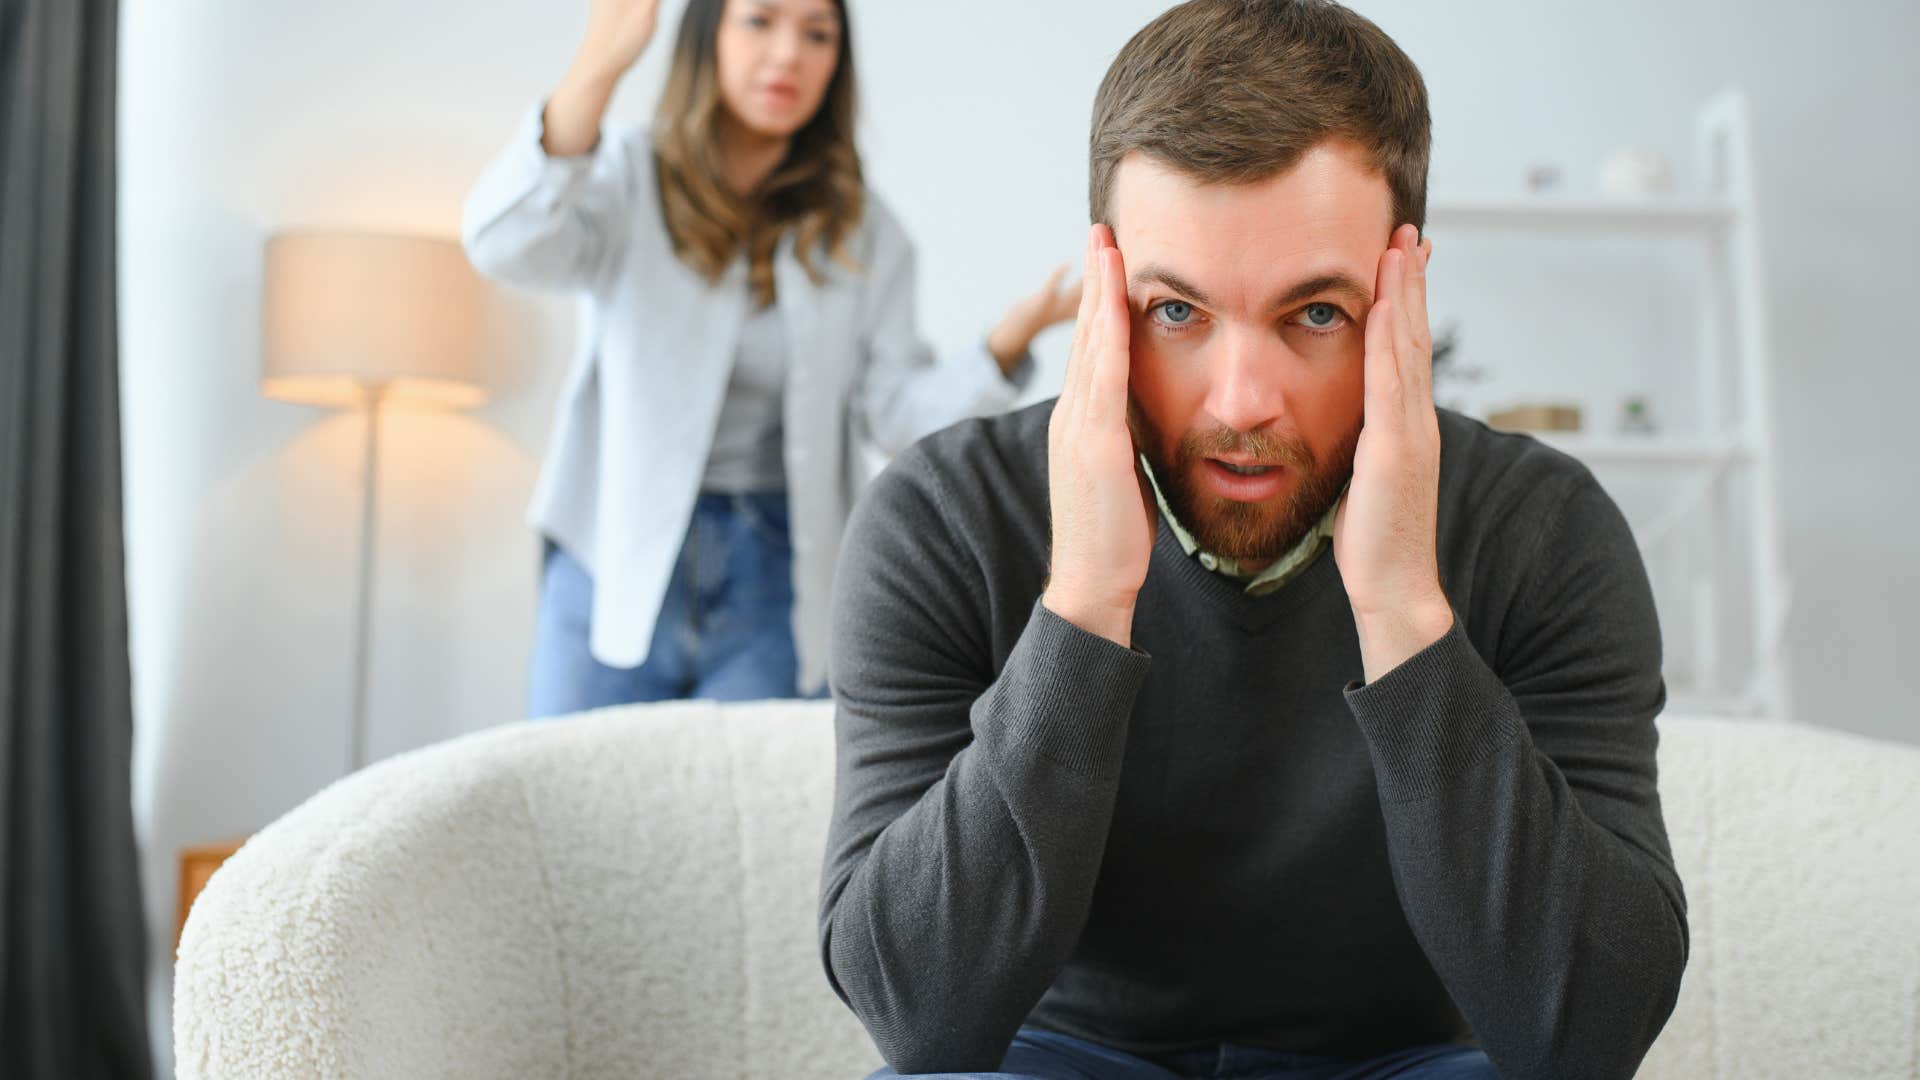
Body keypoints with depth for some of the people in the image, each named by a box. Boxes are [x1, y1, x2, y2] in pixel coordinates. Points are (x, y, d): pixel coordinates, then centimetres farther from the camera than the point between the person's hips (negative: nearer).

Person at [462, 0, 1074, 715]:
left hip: (772, 584, 1)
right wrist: (599, 67, -32)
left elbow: (896, 413, 0)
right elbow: (503, 247, -20)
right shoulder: (628, 179, 1)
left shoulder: (862, 234, 7)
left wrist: (1007, 343, -19)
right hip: (617, 569, -1)